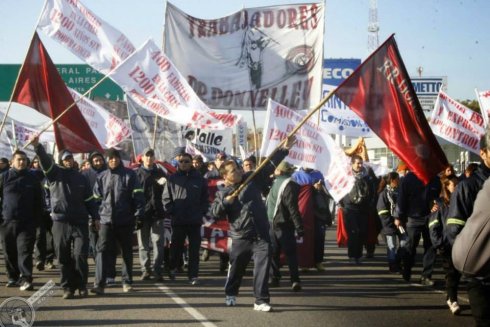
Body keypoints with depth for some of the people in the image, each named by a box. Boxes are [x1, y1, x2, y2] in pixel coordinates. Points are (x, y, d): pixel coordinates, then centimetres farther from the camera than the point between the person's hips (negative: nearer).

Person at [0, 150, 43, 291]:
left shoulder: (32, 179, 7)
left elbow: (38, 201, 11)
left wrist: (36, 219, 5)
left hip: (27, 223, -1)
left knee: (25, 251, -9)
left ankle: (26, 279, -13)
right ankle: (13, 277, 20)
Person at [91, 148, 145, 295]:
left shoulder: (129, 175, 0)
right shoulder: (102, 177, 9)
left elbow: (138, 196, -4)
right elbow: (96, 198, 13)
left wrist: (139, 215, -10)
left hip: (125, 221, -1)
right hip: (106, 220, 1)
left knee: (127, 252, 9)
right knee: (102, 250, -10)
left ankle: (127, 282, 20)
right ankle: (99, 284, -14)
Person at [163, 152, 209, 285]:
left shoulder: (199, 179, 6)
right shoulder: (173, 179, 4)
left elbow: (205, 198, 9)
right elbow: (166, 197, 4)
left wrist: (202, 212, -1)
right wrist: (170, 211, -5)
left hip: (195, 221, 0)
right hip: (178, 221, 0)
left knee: (194, 249, 0)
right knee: (176, 247, 9)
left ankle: (193, 275, 3)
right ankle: (173, 268, 31)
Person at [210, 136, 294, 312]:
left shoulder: (252, 178, 6)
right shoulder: (223, 193, 3)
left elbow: (270, 165, 3)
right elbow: (215, 212, -2)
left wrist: (285, 149, -3)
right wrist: (225, 202, -18)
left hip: (261, 235, 0)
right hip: (240, 237, 0)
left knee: (262, 267, -10)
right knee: (236, 268, 14)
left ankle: (261, 300, -7)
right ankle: (231, 294, 38)